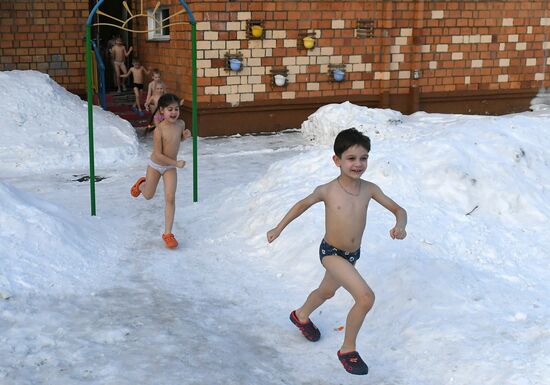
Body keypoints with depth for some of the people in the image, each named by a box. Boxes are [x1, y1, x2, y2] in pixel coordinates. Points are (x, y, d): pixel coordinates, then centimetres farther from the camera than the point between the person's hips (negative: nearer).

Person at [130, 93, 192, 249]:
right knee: (149, 196, 18)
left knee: (170, 198, -8)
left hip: (170, 168, 3)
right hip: (155, 165, -3)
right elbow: (158, 154, -25)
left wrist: (185, 136, -11)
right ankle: (141, 184, 56)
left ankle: (167, 233, -1)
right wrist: (176, 163, -28)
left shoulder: (181, 124, -12)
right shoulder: (159, 130, -28)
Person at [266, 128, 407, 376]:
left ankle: (301, 316, 63)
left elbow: (398, 209, -3)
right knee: (366, 298, -23)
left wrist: (400, 225, -26)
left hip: (352, 254, 6)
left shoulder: (369, 189, -11)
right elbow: (303, 204, 1)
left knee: (327, 292, 32)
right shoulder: (327, 191, -18)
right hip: (331, 253, -6)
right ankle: (348, 350, -3)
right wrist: (279, 228, 9)